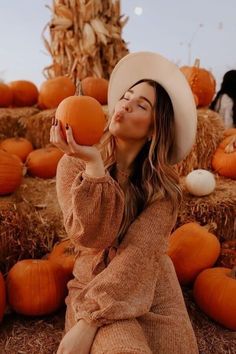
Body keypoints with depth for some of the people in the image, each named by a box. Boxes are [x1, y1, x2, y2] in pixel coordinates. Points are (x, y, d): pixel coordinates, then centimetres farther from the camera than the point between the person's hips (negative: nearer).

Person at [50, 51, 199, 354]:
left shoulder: (164, 185, -8)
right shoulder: (74, 164, -9)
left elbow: (138, 253, -20)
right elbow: (92, 237, -20)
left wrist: (87, 324, -26)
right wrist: (93, 164, -32)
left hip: (154, 292, 2)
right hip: (92, 285, -2)